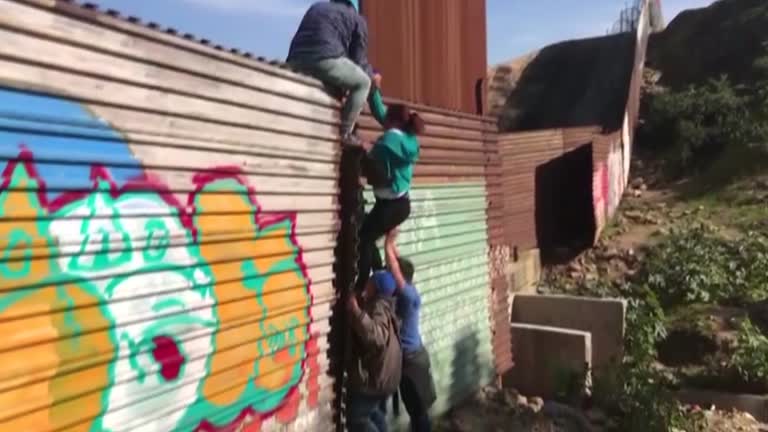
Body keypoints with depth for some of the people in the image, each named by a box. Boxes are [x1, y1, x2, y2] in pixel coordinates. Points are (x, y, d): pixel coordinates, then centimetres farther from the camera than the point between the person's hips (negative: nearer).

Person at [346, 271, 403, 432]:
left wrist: (356, 311, -42)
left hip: (375, 375, -10)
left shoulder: (379, 307, -22)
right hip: (382, 372, 10)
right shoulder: (383, 304, 8)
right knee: (373, 412, 25)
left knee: (356, 417, -1)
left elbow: (376, 337, -41)